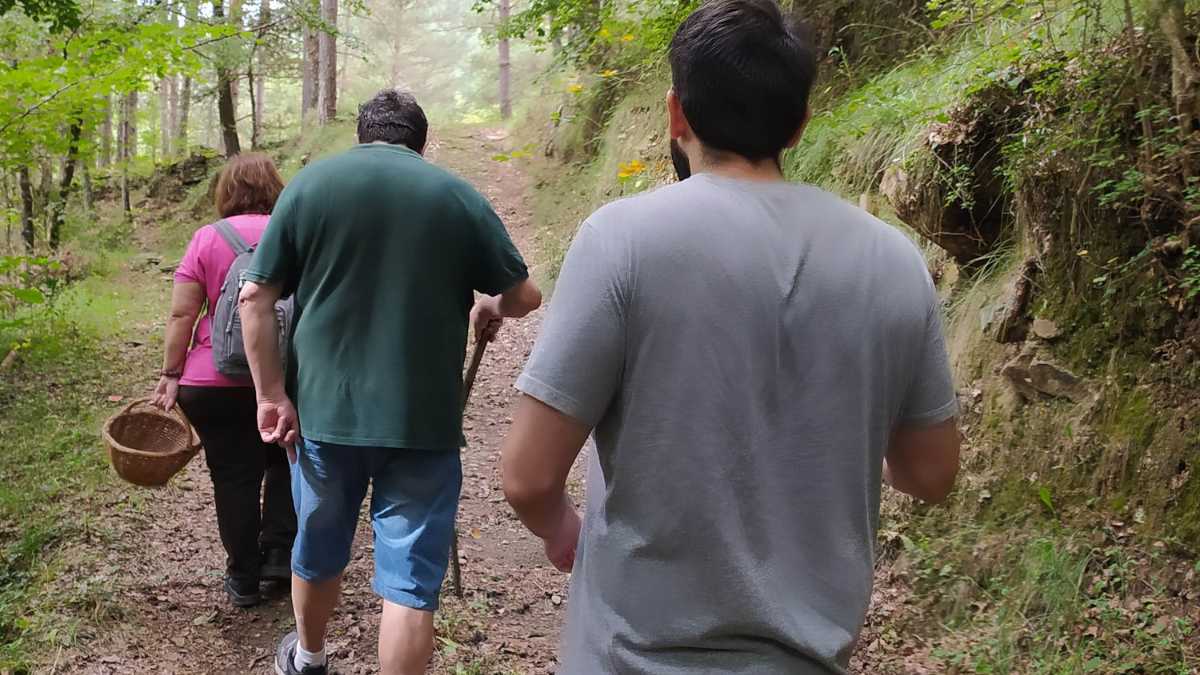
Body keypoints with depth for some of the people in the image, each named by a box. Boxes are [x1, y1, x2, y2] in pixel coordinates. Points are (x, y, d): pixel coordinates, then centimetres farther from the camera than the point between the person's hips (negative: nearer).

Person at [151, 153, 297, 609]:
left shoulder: (208, 239, -1)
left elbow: (182, 314, -6)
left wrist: (170, 375, 1)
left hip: (215, 384, -1)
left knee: (234, 476, 9)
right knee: (284, 461, 23)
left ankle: (243, 578, 17)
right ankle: (279, 552, 18)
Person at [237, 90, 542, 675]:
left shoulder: (311, 183, 1)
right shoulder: (458, 196, -1)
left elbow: (254, 297, -3)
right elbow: (524, 296, 3)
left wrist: (272, 395, -1)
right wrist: (489, 306, 24)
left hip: (325, 408, 3)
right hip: (423, 418, -2)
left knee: (318, 551, 23)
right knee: (410, 576, 3)